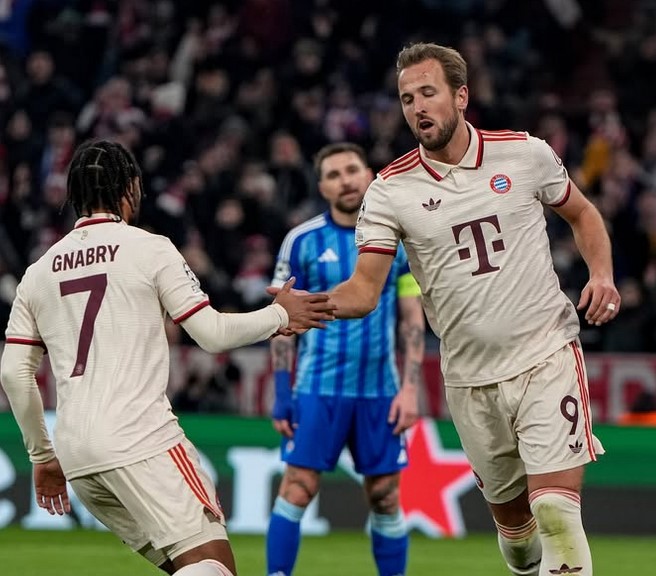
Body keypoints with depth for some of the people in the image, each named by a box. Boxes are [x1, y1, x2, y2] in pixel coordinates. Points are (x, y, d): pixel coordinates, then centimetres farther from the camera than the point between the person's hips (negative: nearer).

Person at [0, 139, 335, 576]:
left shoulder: (39, 271, 15)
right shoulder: (149, 249, 1)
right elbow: (213, 334, 0)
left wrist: (42, 455, 23)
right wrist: (280, 315, 17)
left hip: (75, 454, 7)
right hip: (140, 440, -7)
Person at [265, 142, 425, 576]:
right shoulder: (303, 241, 0)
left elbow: (412, 319, 7)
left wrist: (411, 388, -3)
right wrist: (282, 394, -4)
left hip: (380, 392, 2)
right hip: (318, 390, -2)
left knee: (385, 498, 5)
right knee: (297, 489, -8)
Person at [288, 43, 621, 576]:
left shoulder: (527, 153, -1)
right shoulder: (391, 190, -1)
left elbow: (582, 214, 16)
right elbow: (365, 290, -5)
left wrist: (602, 273, -2)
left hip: (547, 357, -2)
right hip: (471, 380, 2)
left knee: (557, 513, -15)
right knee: (510, 514, 10)